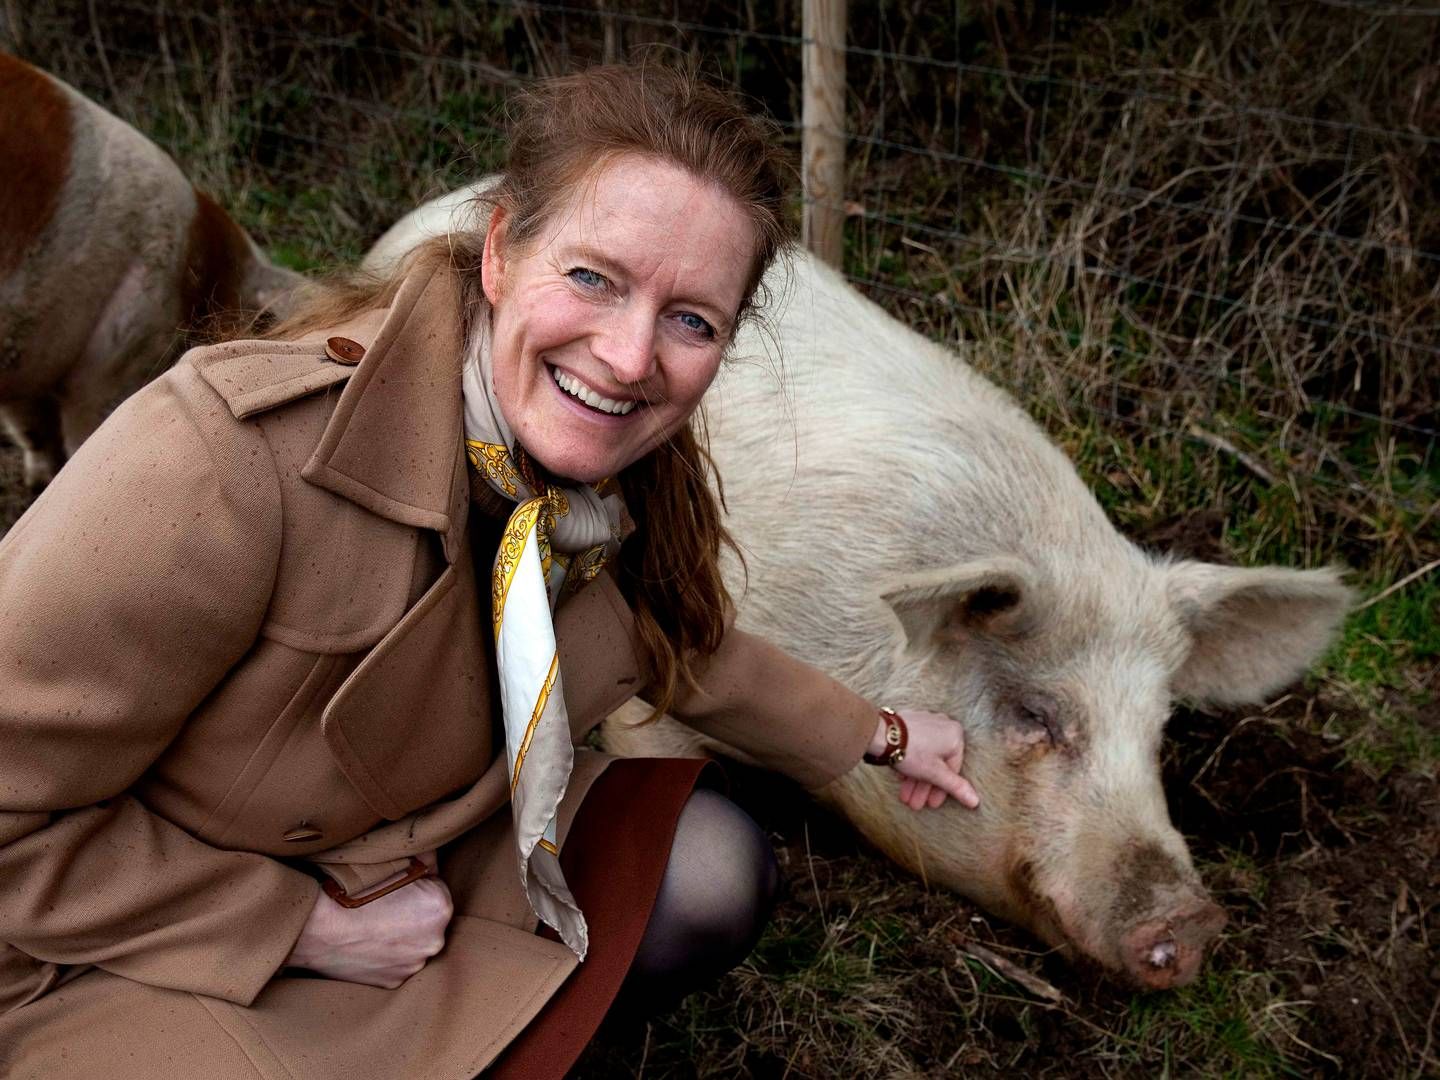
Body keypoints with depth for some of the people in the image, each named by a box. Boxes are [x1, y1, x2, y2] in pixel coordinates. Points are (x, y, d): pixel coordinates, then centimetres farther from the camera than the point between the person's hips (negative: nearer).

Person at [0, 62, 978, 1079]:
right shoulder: (237, 453, -35)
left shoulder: (620, 465, -12)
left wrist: (875, 734, 19)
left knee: (714, 878, -6)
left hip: (407, 862, 7)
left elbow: (677, 641, 12)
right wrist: (304, 924, -22)